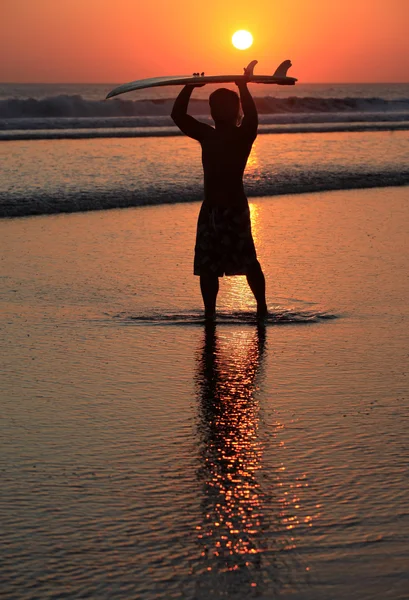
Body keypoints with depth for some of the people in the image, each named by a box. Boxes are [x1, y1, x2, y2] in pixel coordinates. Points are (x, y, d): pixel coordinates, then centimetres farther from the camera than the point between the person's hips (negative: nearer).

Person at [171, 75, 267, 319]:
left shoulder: (243, 136, 0)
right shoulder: (206, 135, 13)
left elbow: (252, 118, -22)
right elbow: (178, 115, 9)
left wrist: (243, 89, -25)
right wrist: (190, 87, 1)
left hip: (235, 208, -5)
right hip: (210, 209, 5)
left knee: (248, 262, -8)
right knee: (206, 266, 3)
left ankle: (262, 308, 3)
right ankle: (209, 313, 9)